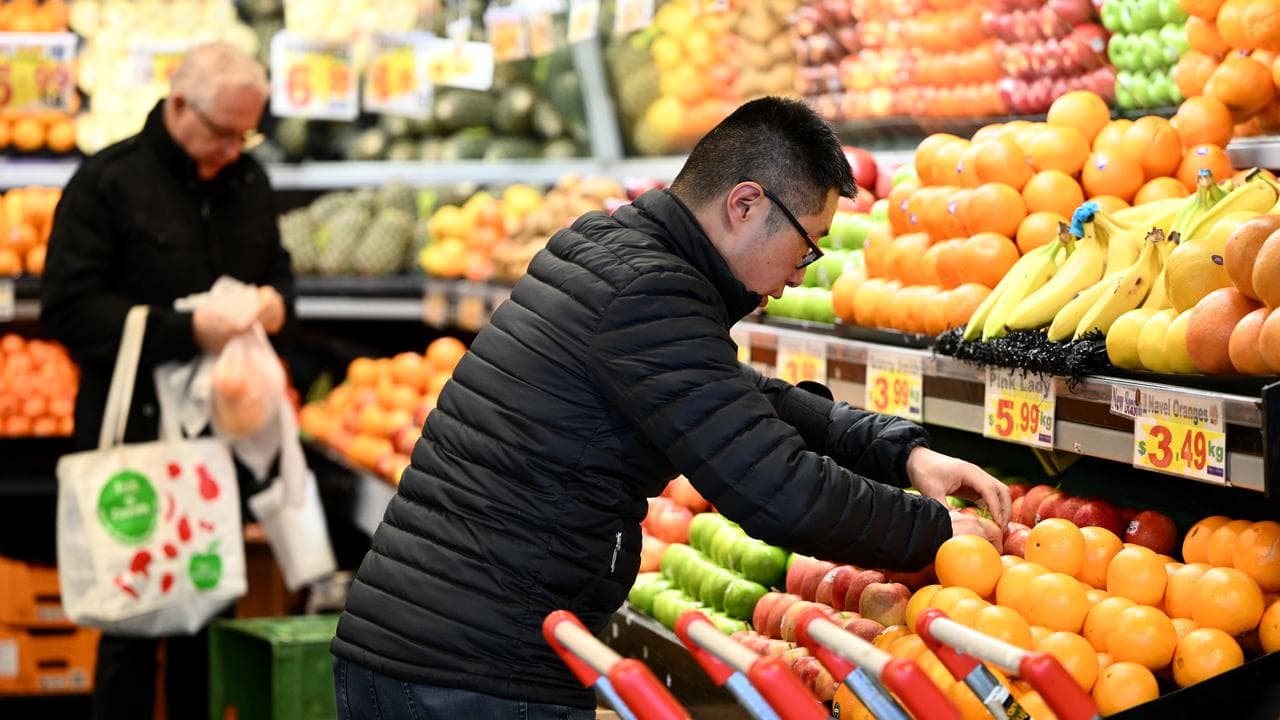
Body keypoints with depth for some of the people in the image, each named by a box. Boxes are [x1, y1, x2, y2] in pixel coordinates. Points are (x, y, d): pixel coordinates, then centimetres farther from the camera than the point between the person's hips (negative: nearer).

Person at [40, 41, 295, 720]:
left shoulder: (247, 180, 11)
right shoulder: (108, 181, -8)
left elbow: (276, 265, 24)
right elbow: (68, 306, -14)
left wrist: (277, 298, -1)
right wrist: (184, 331, -22)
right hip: (134, 435, -5)